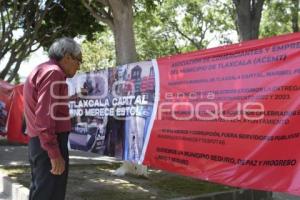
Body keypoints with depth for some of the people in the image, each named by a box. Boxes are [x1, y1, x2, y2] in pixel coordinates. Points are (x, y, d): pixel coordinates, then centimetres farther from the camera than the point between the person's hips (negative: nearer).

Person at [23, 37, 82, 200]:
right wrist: (54, 153, -23)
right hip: (49, 144, -10)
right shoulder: (53, 73, -13)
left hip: (37, 142, 10)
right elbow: (45, 116, -22)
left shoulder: (40, 70, 19)